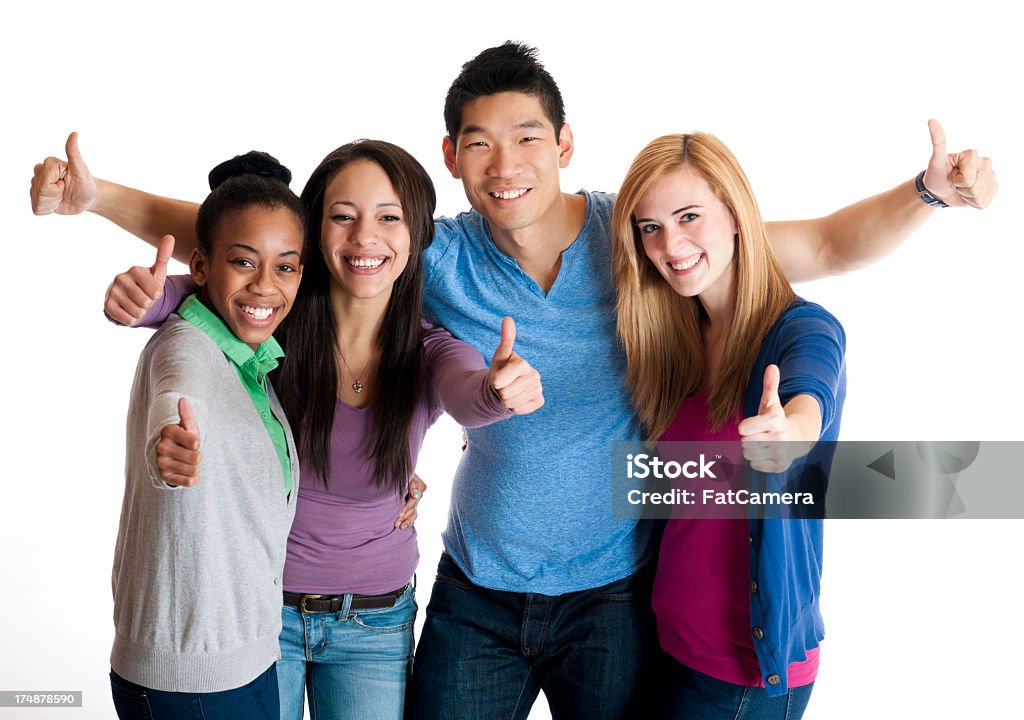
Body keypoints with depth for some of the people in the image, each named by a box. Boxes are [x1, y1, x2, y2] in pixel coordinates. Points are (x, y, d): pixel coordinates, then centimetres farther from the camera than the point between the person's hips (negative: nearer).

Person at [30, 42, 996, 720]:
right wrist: (96, 197, -12)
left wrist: (928, 189, -24)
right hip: (478, 588, 1)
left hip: (613, 593, -1)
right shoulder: (438, 258, -9)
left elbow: (823, 247, -8)